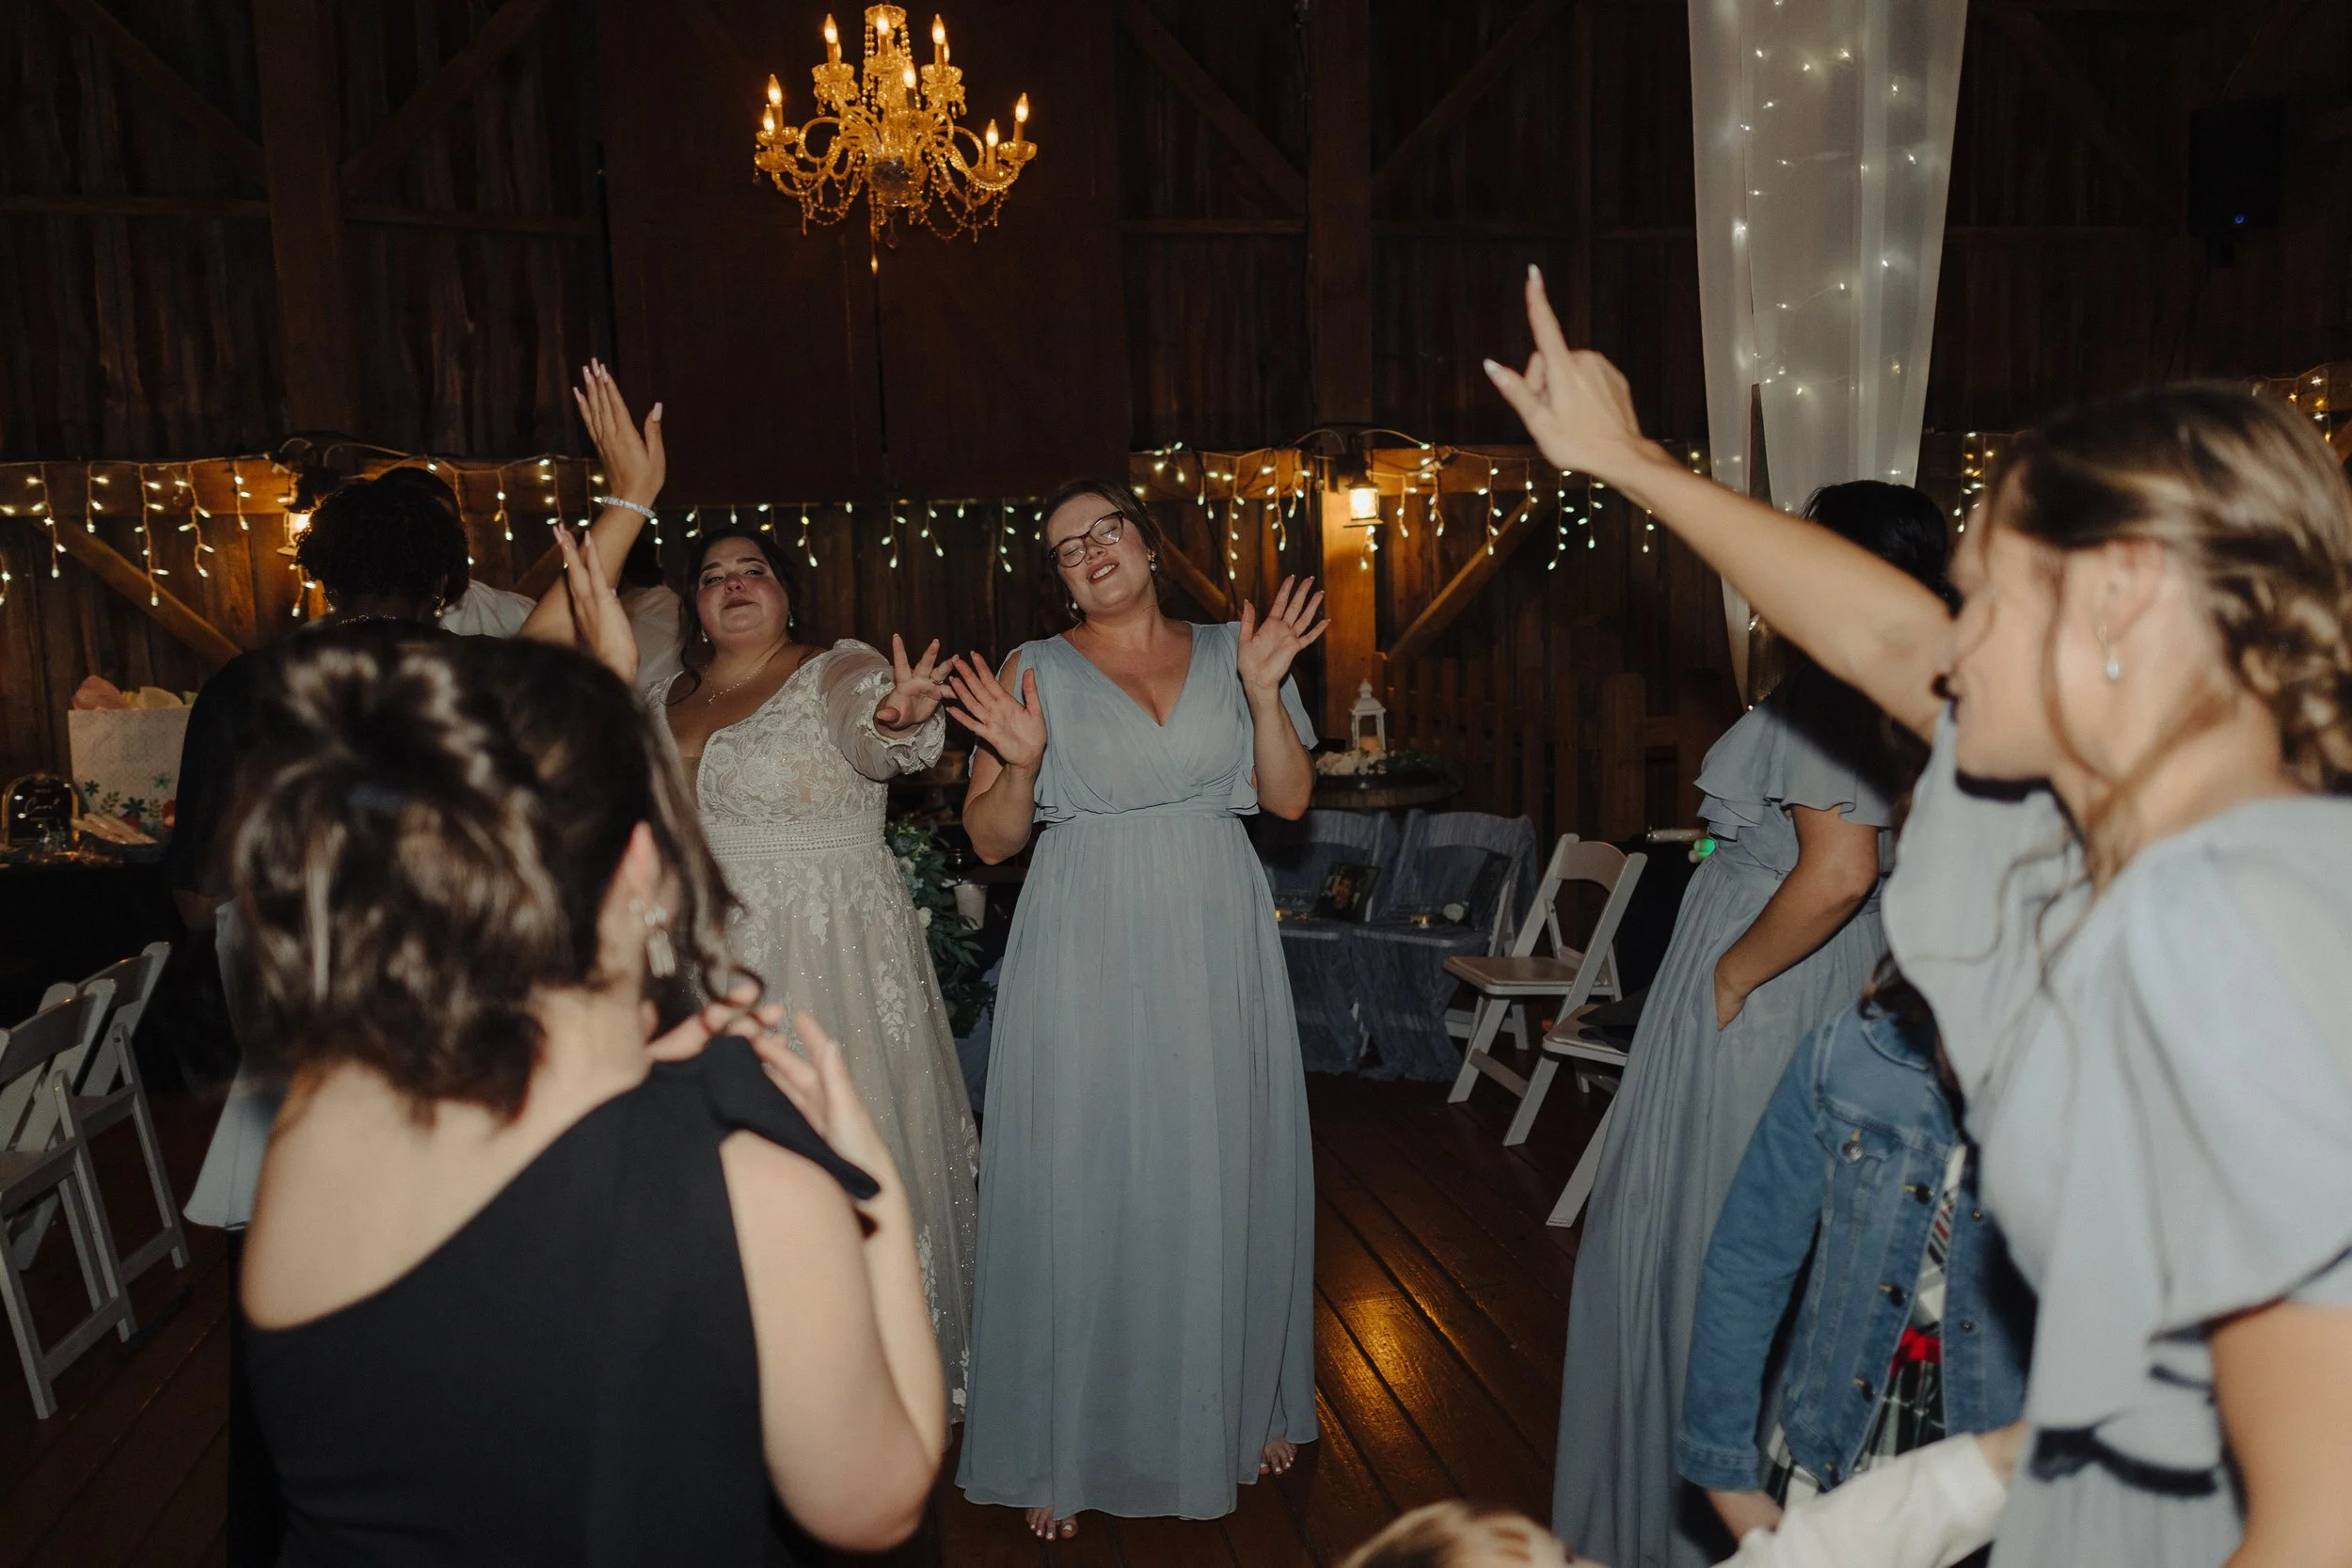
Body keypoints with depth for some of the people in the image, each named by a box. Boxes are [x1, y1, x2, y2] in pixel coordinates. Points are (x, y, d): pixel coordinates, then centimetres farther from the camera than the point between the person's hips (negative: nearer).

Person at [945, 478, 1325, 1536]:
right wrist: (1020, 763, -17)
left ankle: (1243, 1404, 30)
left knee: (1222, 1175, 9)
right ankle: (1063, 1454, 15)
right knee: (1081, 1185, 1)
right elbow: (991, 840, 2)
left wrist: (1264, 692, -10)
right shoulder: (1037, 671, 3)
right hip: (1086, 951, -2)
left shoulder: (1229, 653, 9)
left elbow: (1290, 798, 3)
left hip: (1216, 944, 2)